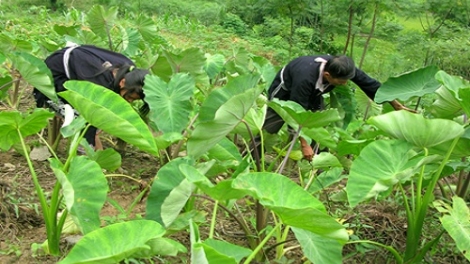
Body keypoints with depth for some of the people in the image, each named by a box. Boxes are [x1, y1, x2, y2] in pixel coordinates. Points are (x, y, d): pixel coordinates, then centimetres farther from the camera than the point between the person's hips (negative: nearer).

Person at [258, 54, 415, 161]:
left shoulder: (343, 69, -28)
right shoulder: (305, 78, -45)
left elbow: (370, 85, -16)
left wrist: (397, 106, -9)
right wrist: (304, 145, -34)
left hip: (312, 93, 6)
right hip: (285, 91, -5)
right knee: (268, 130, -5)